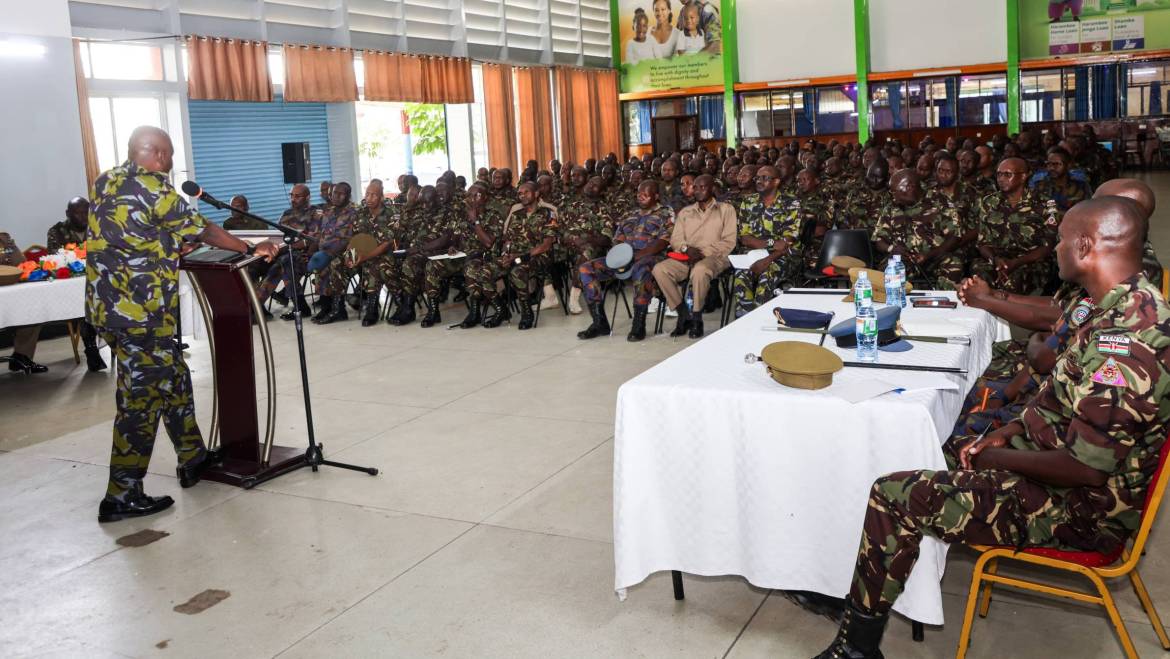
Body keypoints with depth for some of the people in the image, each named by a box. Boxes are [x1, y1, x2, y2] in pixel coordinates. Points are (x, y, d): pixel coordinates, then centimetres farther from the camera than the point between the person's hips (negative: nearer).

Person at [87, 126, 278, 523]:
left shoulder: (105, 183, 11)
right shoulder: (153, 189, -13)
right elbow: (203, 231, -4)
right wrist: (250, 249, 8)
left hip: (110, 308, 9)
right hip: (139, 313, -9)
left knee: (173, 379, 19)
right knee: (141, 398, -1)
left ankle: (193, 458, 31)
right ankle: (122, 496, 4)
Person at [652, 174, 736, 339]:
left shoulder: (726, 209, 10)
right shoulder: (685, 212, 22)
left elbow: (728, 242, 0)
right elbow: (675, 239, 14)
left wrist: (703, 251, -13)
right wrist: (687, 248, -10)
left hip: (714, 257, -4)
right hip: (687, 258, 4)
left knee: (700, 270, -40)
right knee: (660, 269, -24)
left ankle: (697, 318, -21)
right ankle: (684, 315, -15)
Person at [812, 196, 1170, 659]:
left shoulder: (1122, 341, -30)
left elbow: (1086, 468, -30)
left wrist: (999, 457, -15)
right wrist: (1009, 432, 4)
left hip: (1078, 509, -11)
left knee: (893, 496, -13)